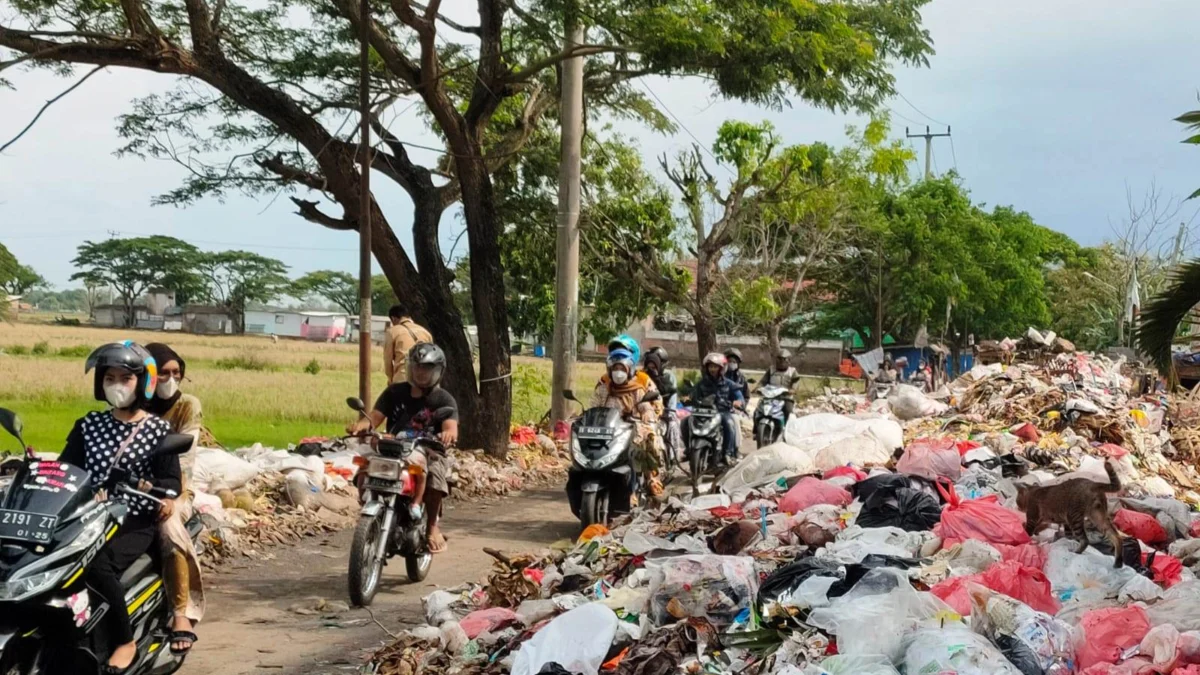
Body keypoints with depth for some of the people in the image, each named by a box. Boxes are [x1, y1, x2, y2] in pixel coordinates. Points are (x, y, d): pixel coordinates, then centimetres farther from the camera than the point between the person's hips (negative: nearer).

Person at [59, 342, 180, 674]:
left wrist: (155, 490, -25)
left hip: (136, 521, -4)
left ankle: (125, 641, -13)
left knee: (99, 566, -30)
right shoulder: (87, 425, 14)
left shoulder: (158, 430, 3)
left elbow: (172, 480, -3)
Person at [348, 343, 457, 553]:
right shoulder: (394, 392, 11)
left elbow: (451, 426, -15)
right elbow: (375, 416, -1)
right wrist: (363, 423, -25)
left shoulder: (444, 399, 2)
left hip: (429, 450, -2)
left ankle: (433, 526, -19)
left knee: (435, 472, -35)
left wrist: (449, 434, -40)